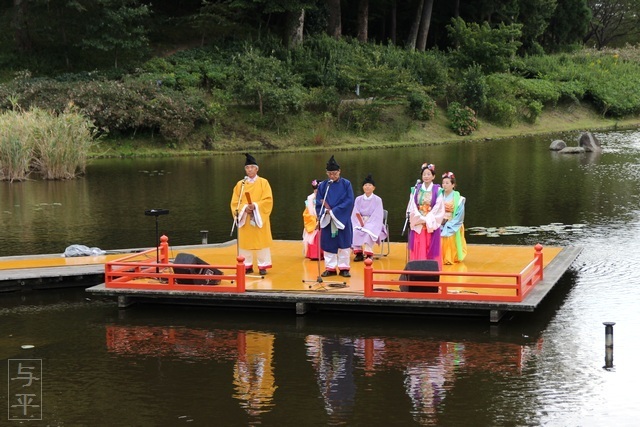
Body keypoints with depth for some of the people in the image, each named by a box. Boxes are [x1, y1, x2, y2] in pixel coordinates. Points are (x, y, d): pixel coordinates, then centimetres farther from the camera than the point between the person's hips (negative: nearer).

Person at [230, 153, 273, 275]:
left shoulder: (263, 182, 1)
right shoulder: (240, 184, 7)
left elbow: (268, 200, -8)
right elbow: (235, 202, 3)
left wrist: (255, 206, -21)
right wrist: (244, 208, -15)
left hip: (260, 217, -2)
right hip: (244, 218, 2)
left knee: (261, 241, -2)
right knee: (245, 242, 2)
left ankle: (263, 265, 4)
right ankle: (247, 265, 10)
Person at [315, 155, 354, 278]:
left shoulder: (346, 184, -2)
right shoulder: (323, 185, 4)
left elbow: (349, 202, -8)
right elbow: (318, 202, 1)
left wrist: (334, 211, -14)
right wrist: (326, 211, -19)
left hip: (343, 219, -2)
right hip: (327, 220, 2)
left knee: (344, 244, 2)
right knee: (328, 244, 5)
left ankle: (344, 267, 10)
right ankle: (330, 268, 13)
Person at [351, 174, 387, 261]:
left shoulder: (377, 200, -5)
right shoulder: (358, 199, 4)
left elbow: (377, 216, -10)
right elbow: (356, 214, 1)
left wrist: (367, 225, -20)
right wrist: (361, 224, -17)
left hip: (373, 223, -3)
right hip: (360, 222, 3)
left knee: (369, 233, -35)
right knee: (355, 232, -29)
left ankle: (368, 253, -32)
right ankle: (358, 253, -24)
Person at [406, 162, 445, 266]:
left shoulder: (437, 190, -1)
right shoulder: (416, 189, 5)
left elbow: (438, 208, -5)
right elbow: (412, 206, 1)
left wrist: (427, 220, -12)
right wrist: (420, 218, -11)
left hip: (431, 224, -2)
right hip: (418, 223, 2)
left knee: (431, 248, 0)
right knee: (418, 248, -1)